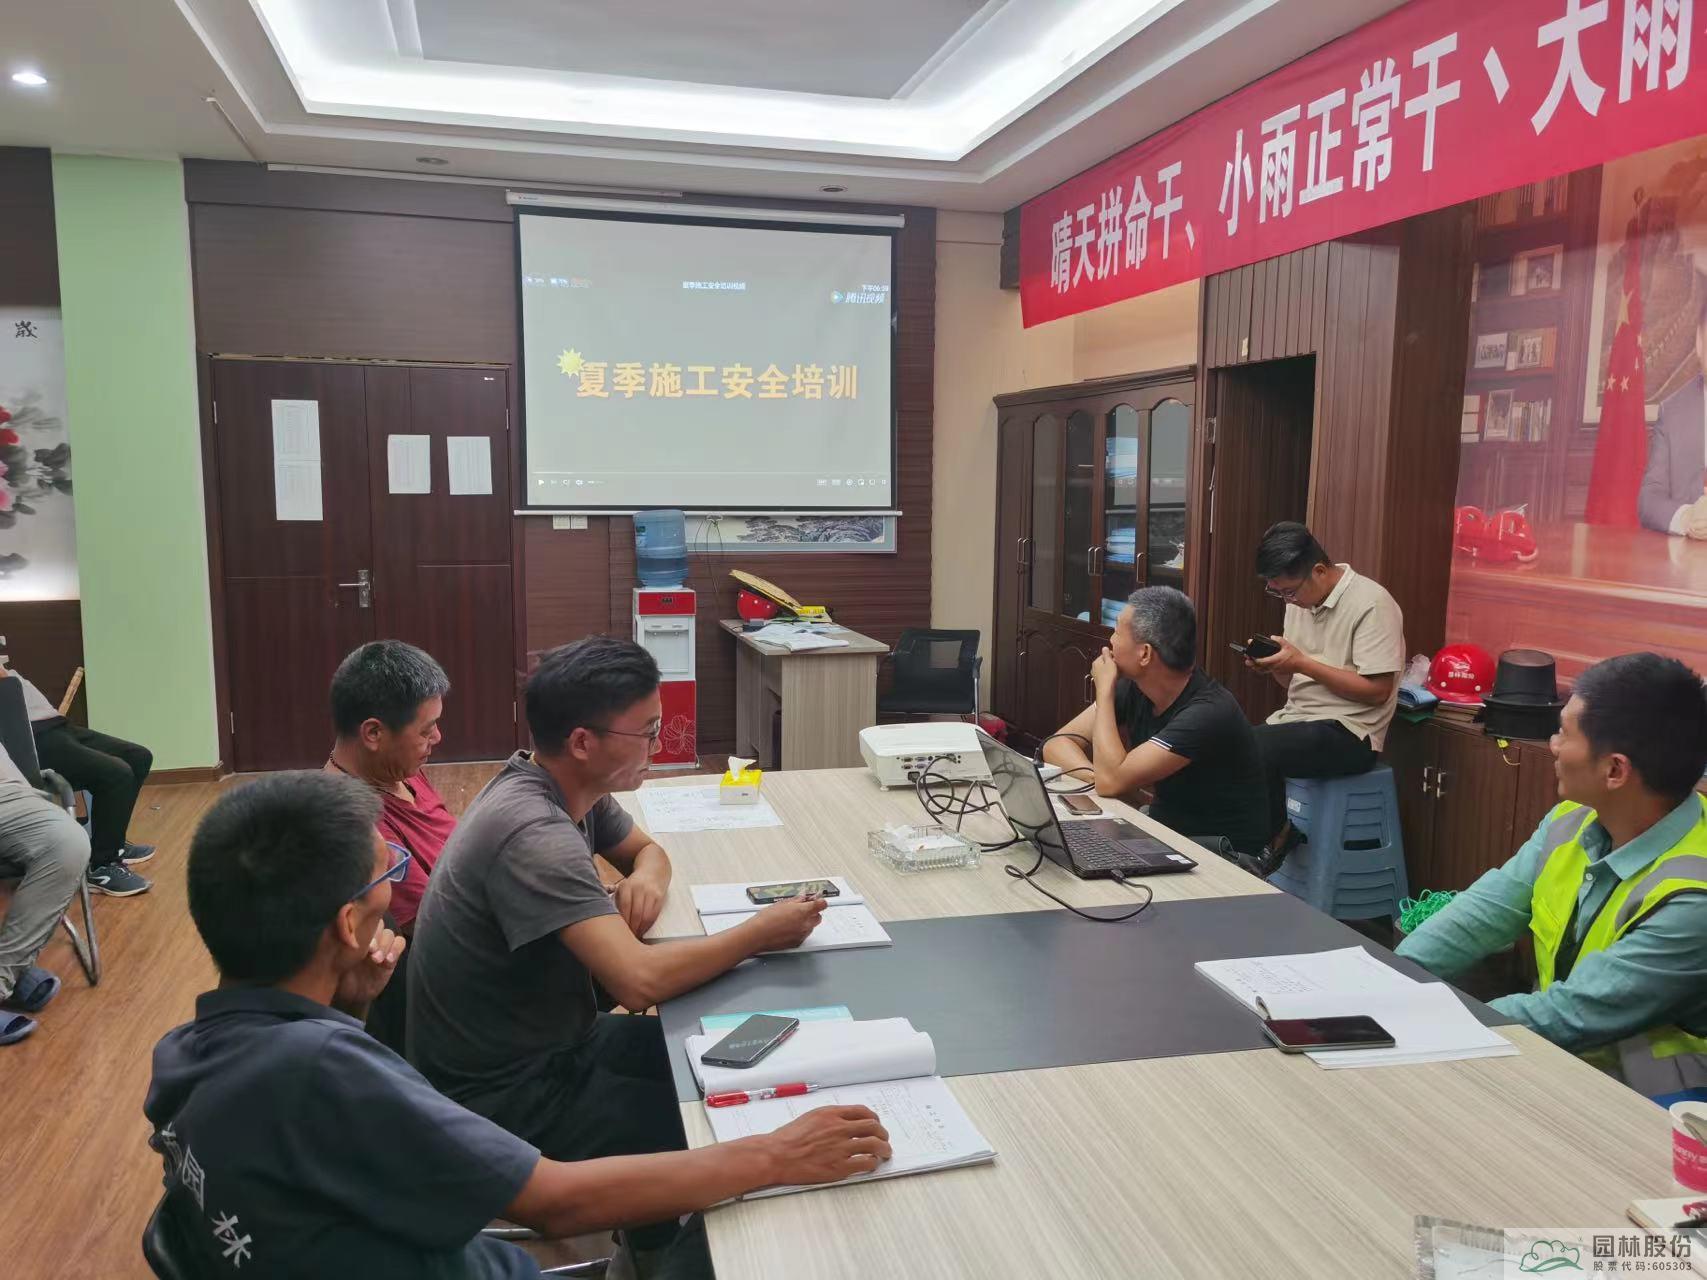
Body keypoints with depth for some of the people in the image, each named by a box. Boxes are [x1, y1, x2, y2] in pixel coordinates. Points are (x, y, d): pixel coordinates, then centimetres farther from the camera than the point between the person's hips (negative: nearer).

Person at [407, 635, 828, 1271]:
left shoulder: (570, 788, -3)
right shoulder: (533, 833, -31)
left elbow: (647, 848, 15)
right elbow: (640, 980, -38)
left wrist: (647, 878, -9)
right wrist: (761, 933, -25)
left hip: (548, 1042, 9)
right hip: (502, 1097, -9)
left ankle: (657, 1241, 27)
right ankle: (663, 1255, 15)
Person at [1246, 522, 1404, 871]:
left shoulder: (1372, 604, -13)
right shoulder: (1300, 601, 11)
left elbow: (1377, 690, -17)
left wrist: (1301, 662, -20)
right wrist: (1272, 664, -5)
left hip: (1349, 732, -7)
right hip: (1298, 720, 8)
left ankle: (1275, 841, -5)